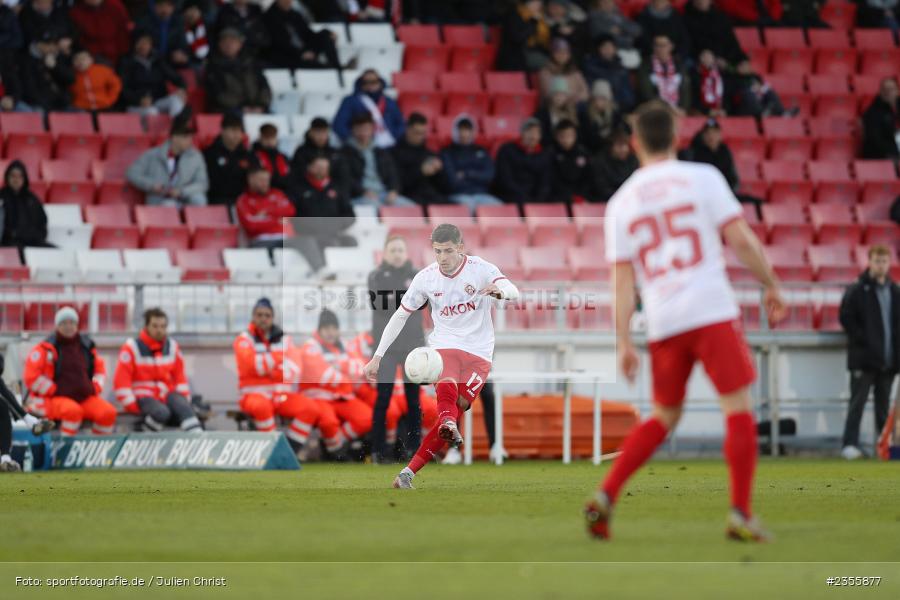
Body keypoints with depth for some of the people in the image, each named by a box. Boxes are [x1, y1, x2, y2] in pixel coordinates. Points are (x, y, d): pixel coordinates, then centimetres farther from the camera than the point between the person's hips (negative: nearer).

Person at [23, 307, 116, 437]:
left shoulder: (87, 347, 11)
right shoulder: (46, 348, -5)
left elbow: (100, 369, 24)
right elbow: (31, 377, -9)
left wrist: (95, 389, 7)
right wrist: (54, 391, -10)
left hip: (85, 398, 5)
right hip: (56, 399, -5)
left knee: (108, 412, -19)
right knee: (73, 411, -38)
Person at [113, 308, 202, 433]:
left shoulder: (172, 347, 9)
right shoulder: (131, 347, -7)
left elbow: (180, 377, 18)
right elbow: (121, 381, -8)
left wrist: (183, 400, 7)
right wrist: (132, 407, -10)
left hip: (166, 396, 4)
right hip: (143, 397, -4)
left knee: (182, 405, -29)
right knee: (162, 413, -36)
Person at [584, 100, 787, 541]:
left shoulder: (621, 203, 10)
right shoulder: (702, 178, 2)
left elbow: (622, 281, 6)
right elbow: (739, 239, -4)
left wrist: (624, 344, 5)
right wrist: (771, 285, 7)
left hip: (662, 323, 4)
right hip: (712, 311, -4)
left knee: (664, 417, 17)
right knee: (738, 409, 0)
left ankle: (605, 497, 7)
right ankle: (741, 515, -7)